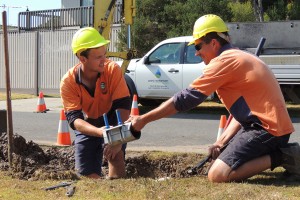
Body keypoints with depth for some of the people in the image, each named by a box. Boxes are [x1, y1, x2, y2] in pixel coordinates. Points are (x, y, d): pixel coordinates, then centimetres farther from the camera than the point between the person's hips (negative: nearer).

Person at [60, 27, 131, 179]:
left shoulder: (112, 69, -24)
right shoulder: (68, 82, -23)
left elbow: (123, 106, -27)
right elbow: (74, 118, -28)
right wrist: (99, 131, -48)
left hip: (112, 121, -1)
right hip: (88, 127, 1)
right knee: (89, 176, -6)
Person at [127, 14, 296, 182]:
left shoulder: (224, 61, -13)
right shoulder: (238, 57, 17)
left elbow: (185, 99, -14)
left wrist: (143, 119, -8)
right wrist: (222, 142, 8)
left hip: (267, 128, -10)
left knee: (217, 175, -15)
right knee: (219, 156, 21)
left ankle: (277, 158, -9)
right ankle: (282, 151, 11)